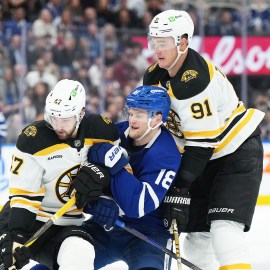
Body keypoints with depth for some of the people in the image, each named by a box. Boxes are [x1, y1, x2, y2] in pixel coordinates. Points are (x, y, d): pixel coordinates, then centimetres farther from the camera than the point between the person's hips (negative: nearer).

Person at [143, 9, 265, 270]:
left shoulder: (195, 80, -28)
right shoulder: (154, 77, -1)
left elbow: (201, 143, -28)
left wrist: (179, 187, -26)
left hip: (237, 153, -8)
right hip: (202, 159, 8)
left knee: (224, 229, -20)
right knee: (196, 231, 7)